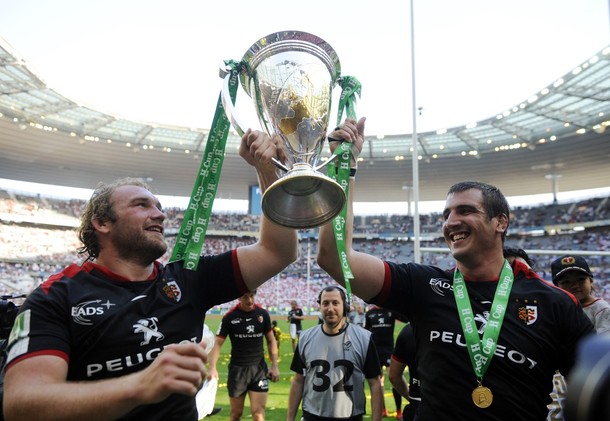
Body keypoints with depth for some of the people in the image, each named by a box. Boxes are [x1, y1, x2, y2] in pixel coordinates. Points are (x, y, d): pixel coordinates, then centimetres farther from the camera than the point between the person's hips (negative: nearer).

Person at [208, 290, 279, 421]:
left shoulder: (263, 314, -3)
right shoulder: (230, 317, -10)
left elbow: (271, 340, 7)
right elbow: (218, 343, -10)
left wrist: (274, 365, 0)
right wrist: (213, 368, -23)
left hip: (259, 368, 1)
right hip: (237, 369, -1)